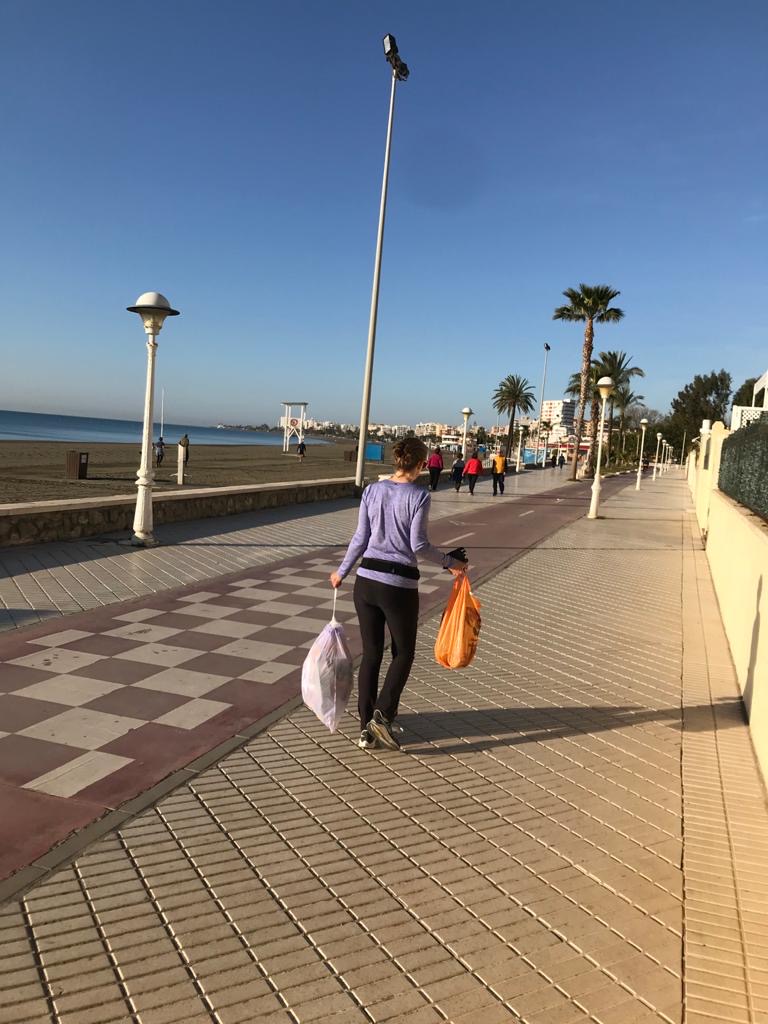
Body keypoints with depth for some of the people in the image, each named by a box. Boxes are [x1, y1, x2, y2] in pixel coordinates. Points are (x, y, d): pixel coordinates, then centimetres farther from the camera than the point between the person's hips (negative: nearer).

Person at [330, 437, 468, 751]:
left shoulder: (372, 491, 4)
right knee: (403, 653, 14)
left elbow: (361, 537, 5)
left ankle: (365, 728, 15)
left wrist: (341, 572, 18)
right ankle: (382, 714, -2)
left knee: (371, 653, 13)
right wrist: (450, 563, 4)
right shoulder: (420, 497, -8)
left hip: (366, 580, 4)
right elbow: (418, 545, -10)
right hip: (399, 585, -4)